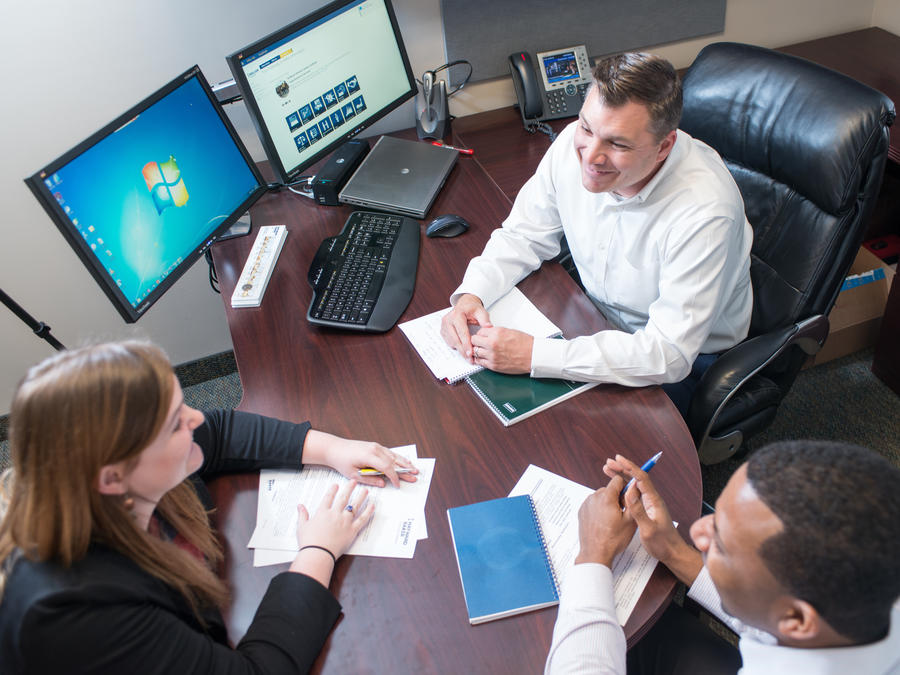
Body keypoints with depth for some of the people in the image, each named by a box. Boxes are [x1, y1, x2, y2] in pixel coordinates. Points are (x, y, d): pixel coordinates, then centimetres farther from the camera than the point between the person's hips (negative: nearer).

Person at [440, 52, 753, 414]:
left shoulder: (704, 212, -34)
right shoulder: (575, 143, -17)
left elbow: (669, 354, -35)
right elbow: (523, 235, -2)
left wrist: (534, 355, -39)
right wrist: (472, 294, -21)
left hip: (687, 363, -5)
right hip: (598, 317, 5)